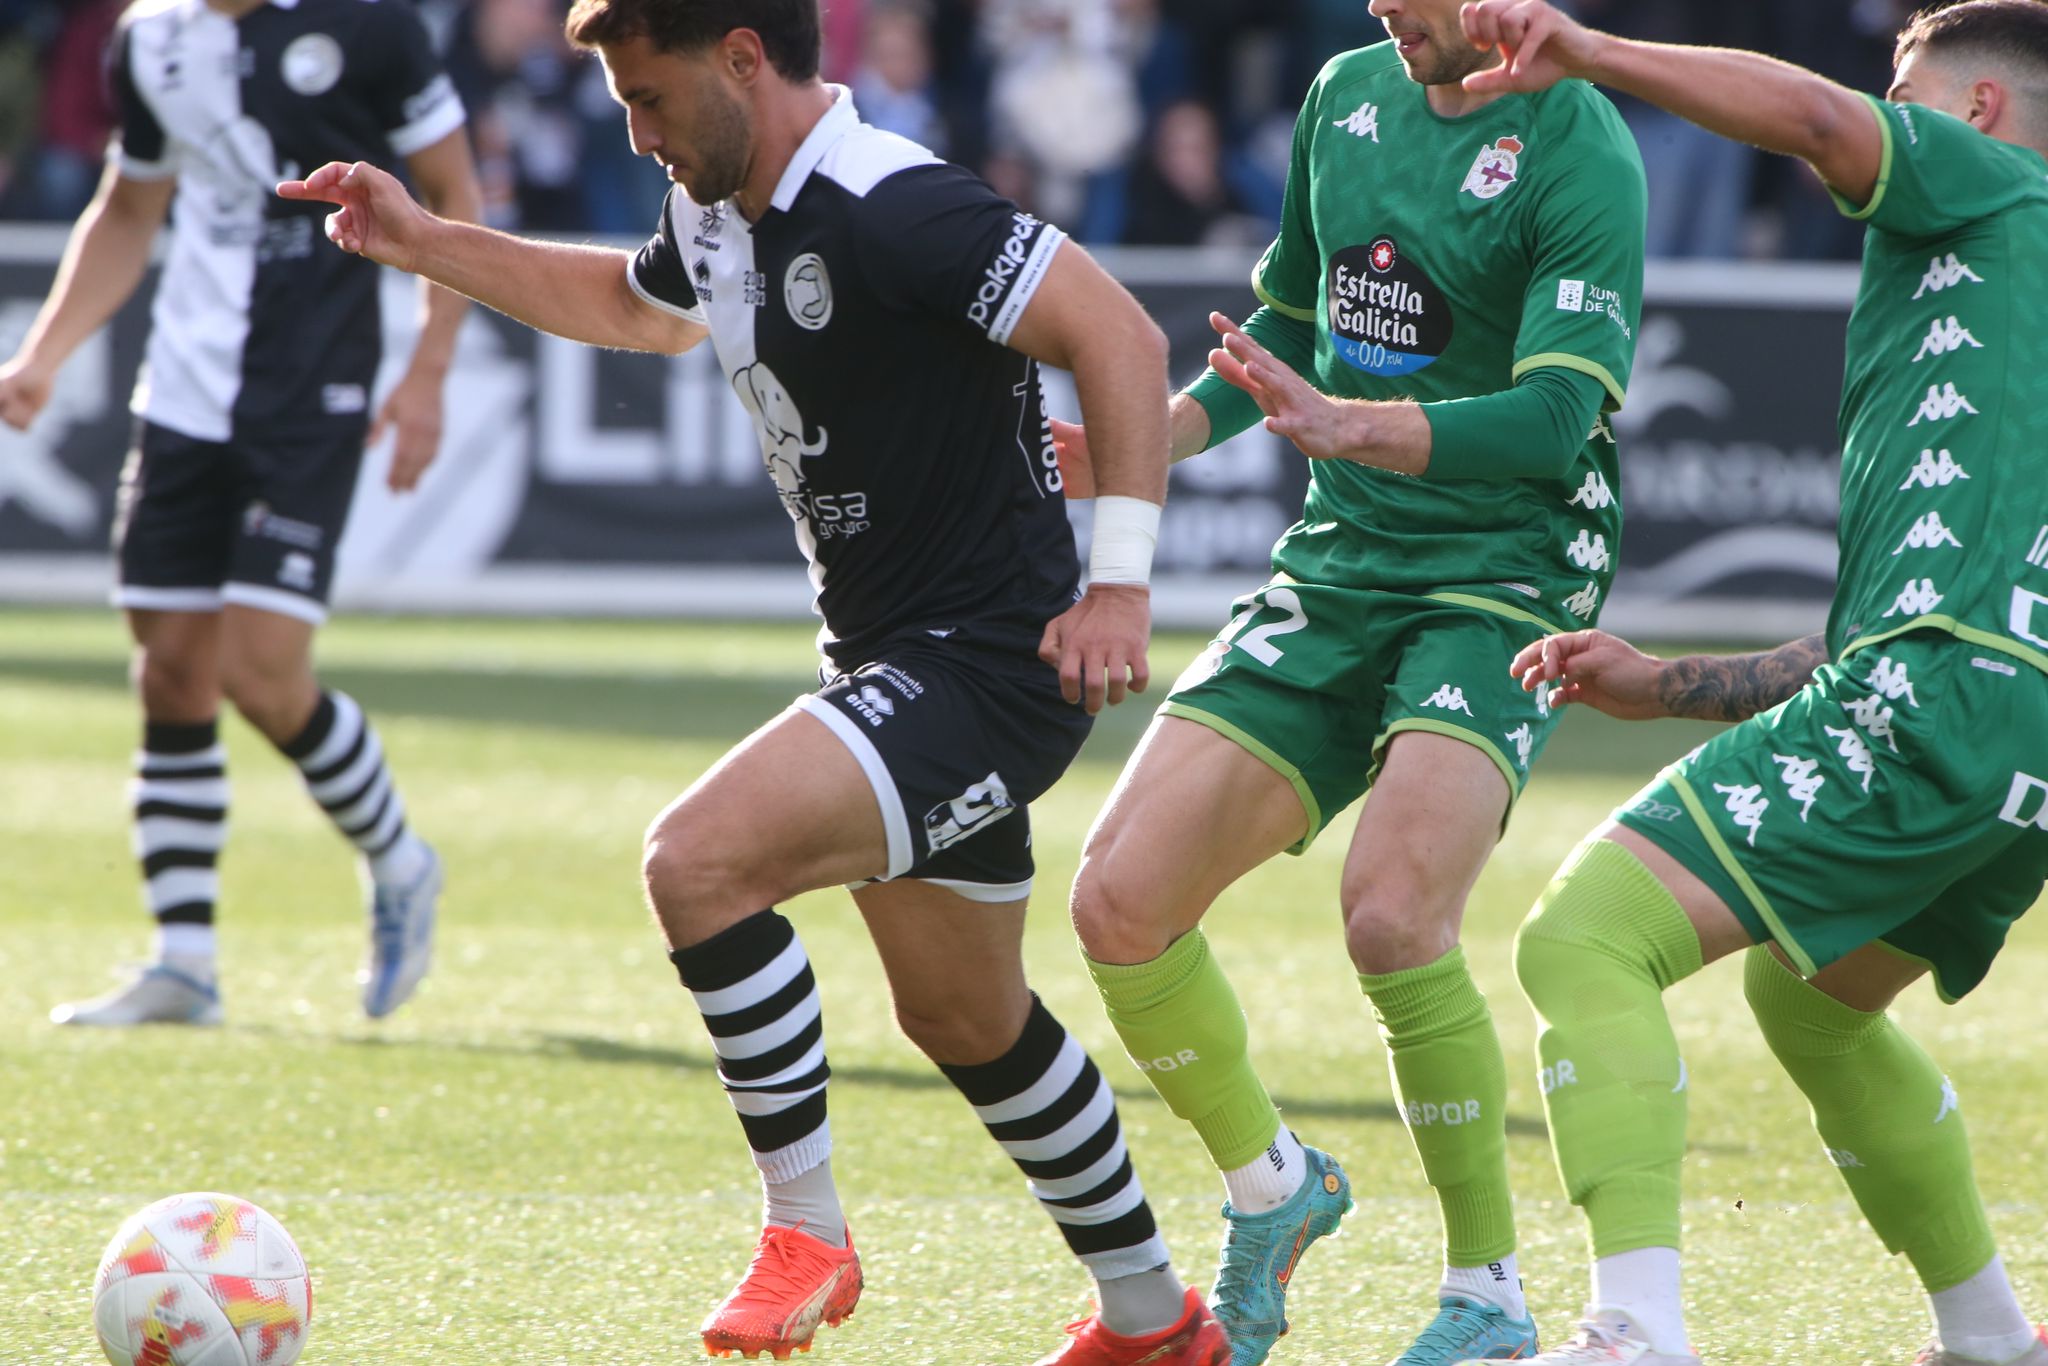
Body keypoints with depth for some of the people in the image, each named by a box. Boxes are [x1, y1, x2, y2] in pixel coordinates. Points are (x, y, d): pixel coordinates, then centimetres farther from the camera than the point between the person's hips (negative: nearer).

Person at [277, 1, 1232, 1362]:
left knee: (699, 861, -24)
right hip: (892, 668, 10)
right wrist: (428, 244, 25)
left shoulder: (892, 210, -22)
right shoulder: (718, 214, 8)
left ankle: (807, 1234, -11)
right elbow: (636, 307, 32)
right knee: (963, 1018, 20)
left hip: (990, 667, -10)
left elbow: (1120, 335, -24)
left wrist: (1119, 585, -28)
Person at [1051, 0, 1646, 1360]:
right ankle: (1272, 1185, 21)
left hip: (1501, 585, -7)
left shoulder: (1580, 153, -14)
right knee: (1122, 897, -6)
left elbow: (1554, 418, -25)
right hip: (1333, 573, 7)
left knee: (1392, 912, -28)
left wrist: (1348, 425, -37)